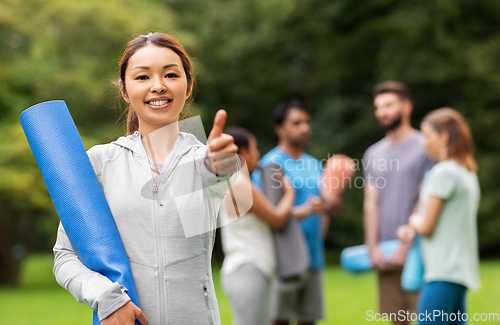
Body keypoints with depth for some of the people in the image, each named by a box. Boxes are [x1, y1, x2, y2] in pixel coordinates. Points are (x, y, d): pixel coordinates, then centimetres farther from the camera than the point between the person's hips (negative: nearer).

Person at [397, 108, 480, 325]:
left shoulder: (444, 172, -12)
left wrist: (414, 220, 9)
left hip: (444, 273, -10)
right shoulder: (468, 172, 17)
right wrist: (413, 229, 8)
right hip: (460, 270, 10)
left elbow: (426, 227, -13)